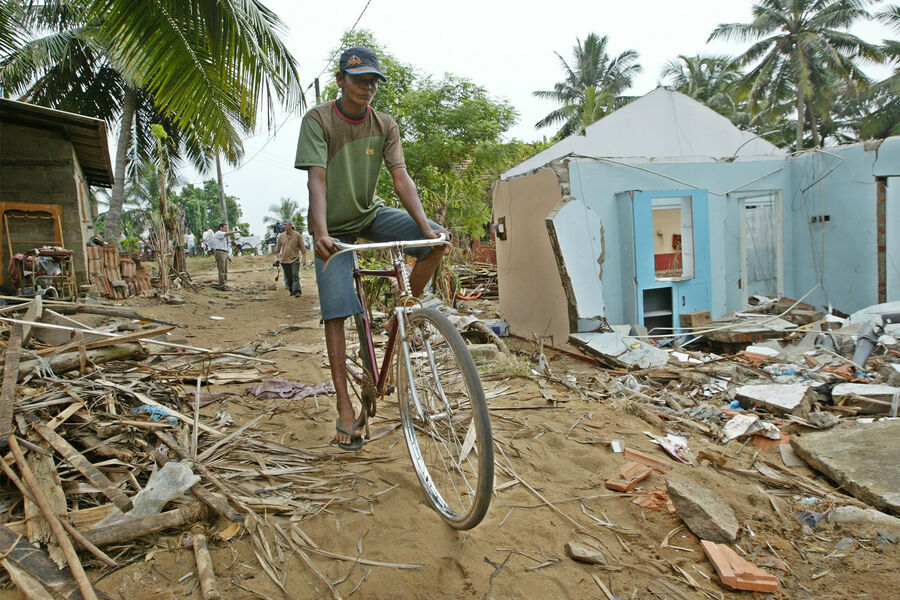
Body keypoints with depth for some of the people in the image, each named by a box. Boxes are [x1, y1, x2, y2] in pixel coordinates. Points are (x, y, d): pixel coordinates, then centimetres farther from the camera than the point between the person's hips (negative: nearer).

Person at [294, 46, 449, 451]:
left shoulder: (385, 125, -4)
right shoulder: (318, 120, -13)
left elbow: (400, 178, -12)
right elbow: (316, 179, -24)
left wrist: (425, 226, -27)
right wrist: (321, 232, -40)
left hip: (371, 214, 4)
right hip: (334, 226, -3)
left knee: (438, 240, -19)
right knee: (336, 312, -11)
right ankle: (345, 409, -5)